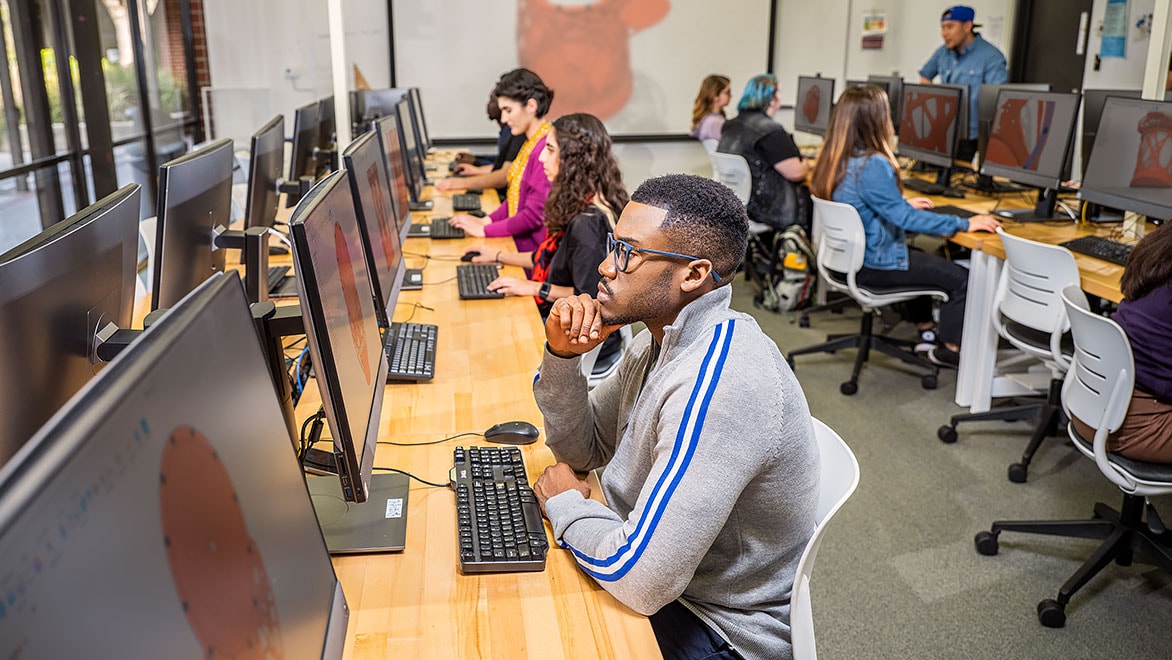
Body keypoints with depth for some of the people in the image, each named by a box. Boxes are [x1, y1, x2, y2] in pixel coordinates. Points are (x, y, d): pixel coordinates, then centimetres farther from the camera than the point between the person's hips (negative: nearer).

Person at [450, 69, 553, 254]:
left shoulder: (546, 147, -19)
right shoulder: (532, 143, 12)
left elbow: (534, 215, -19)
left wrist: (485, 230, -12)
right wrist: (487, 220, 7)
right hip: (518, 246, 8)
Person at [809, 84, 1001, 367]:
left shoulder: (837, 161, 2)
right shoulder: (873, 166, -27)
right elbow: (907, 219, -28)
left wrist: (904, 205, 22)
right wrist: (965, 224, -23)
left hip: (850, 256, 10)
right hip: (874, 265, -10)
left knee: (923, 259, 34)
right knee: (962, 279, -1)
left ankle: (925, 331, 40)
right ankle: (949, 349, 13)